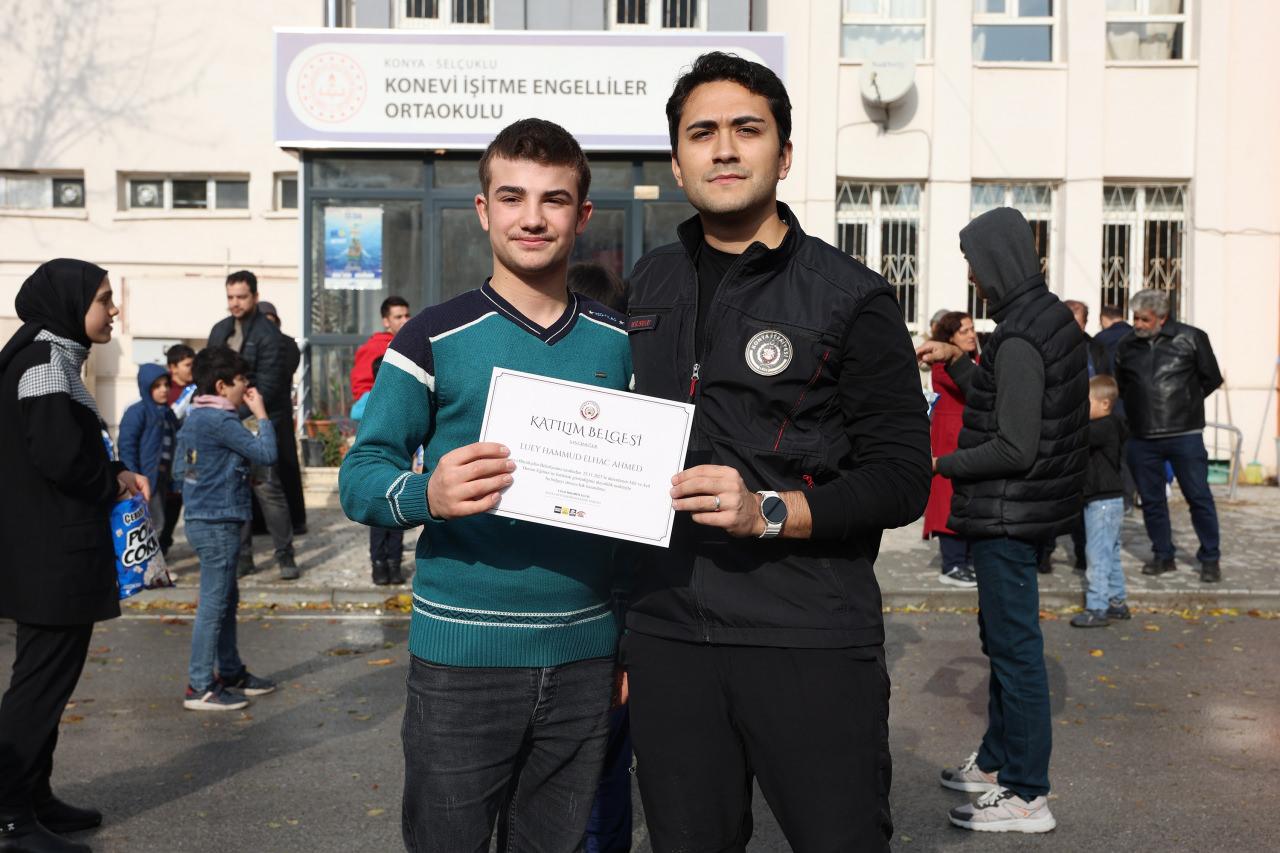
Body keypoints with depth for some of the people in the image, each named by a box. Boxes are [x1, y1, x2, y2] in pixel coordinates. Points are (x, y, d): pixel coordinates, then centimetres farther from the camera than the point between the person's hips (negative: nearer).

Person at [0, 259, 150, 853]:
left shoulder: (51, 356, 16)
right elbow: (59, 454, -24)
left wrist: (115, 473, 4)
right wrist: (115, 484, -8)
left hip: (50, 551, 10)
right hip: (53, 553, -10)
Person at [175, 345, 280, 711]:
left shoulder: (194, 418, 12)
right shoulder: (220, 421, -18)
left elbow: (180, 468, 17)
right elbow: (266, 453, -20)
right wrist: (261, 414, -9)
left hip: (203, 518, 10)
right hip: (218, 523, -10)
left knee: (226, 600, 19)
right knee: (213, 603, -4)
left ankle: (230, 671, 30)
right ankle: (200, 687, 2)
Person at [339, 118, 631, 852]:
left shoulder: (619, 343, 5)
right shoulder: (435, 337, -5)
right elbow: (360, 475, -6)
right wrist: (426, 495, -28)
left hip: (585, 657, 3)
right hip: (462, 659, -3)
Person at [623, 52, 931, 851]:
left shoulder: (851, 297, -3)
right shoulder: (653, 282, 12)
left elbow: (903, 478, -5)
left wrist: (769, 512, -21)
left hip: (812, 641, -4)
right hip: (668, 635, 4)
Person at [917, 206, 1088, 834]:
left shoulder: (1020, 339, -21)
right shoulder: (1051, 319, 9)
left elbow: (1014, 448, -24)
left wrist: (939, 464, -14)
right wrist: (956, 363, 20)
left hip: (1007, 517, -10)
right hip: (1018, 513, 10)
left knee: (1014, 648, -2)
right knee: (1001, 639, 20)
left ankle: (1027, 796, 9)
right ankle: (997, 762, 34)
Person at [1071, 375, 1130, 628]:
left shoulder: (1104, 427, -18)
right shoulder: (1103, 428, 14)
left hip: (1104, 502, -10)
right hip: (1106, 501, 10)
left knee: (1098, 556, -8)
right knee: (1110, 555, 17)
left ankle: (1097, 609, -5)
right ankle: (1116, 602, 27)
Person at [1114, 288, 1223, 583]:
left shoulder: (1191, 338, -3)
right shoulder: (1126, 346, 6)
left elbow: (1211, 379, 7)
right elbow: (1119, 387, 19)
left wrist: (1186, 401, 9)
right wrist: (1143, 405, 11)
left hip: (1184, 435, -3)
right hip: (1142, 437, 3)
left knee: (1199, 498, 2)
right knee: (1151, 500, 10)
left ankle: (1210, 559, 14)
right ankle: (1163, 555, 24)